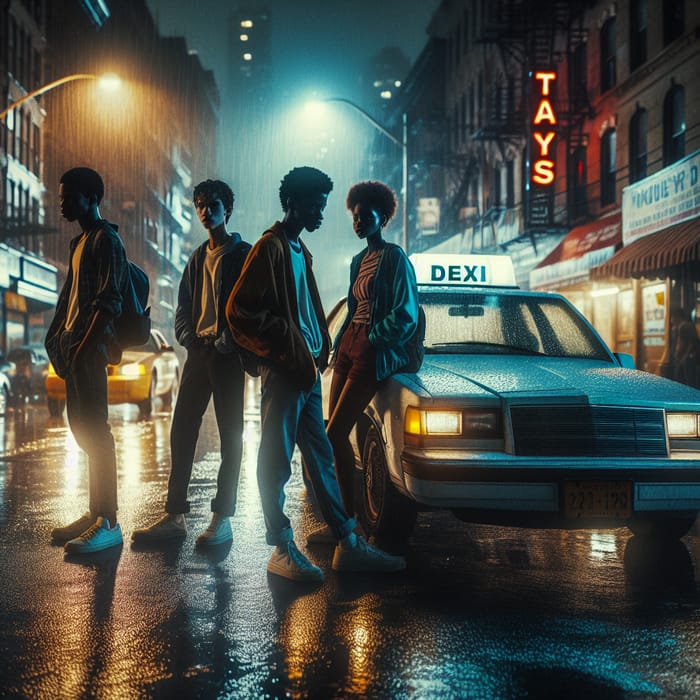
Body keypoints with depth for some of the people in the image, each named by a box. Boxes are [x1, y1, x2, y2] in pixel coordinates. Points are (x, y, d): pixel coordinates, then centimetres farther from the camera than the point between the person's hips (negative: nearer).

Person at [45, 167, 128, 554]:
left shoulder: (105, 240, -8)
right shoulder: (81, 242, 21)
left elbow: (108, 302, -17)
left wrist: (84, 348, -22)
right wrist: (57, 338, 16)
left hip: (90, 349, -10)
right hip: (74, 345, 10)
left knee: (94, 429, -11)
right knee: (83, 427, 12)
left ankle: (108, 522, -9)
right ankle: (95, 513, 19)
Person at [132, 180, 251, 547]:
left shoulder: (242, 254, -1)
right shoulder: (198, 258, 18)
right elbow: (184, 304, 19)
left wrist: (227, 342, -14)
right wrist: (187, 336, 2)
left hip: (228, 354, -6)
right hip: (198, 351, 7)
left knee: (230, 435, -1)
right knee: (181, 432, 4)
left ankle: (222, 518, 3)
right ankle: (174, 516, 9)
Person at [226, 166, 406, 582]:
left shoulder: (300, 251, 18)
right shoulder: (271, 248, -10)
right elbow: (240, 310, -16)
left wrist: (320, 352, 9)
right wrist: (284, 348, -14)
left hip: (308, 369, 9)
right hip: (284, 371, -9)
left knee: (321, 457, 11)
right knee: (277, 460, -1)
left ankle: (348, 544, 15)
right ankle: (282, 550, 6)